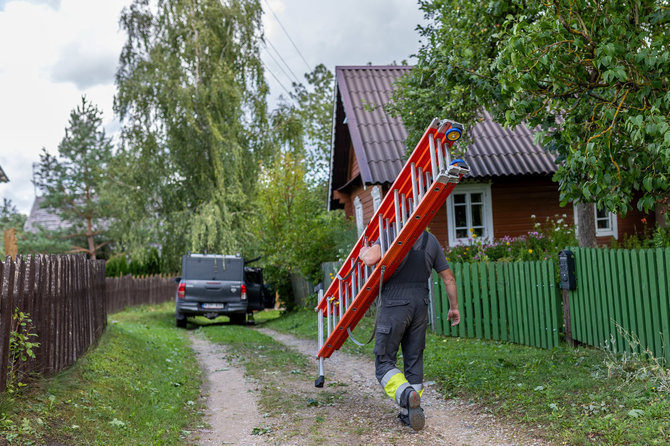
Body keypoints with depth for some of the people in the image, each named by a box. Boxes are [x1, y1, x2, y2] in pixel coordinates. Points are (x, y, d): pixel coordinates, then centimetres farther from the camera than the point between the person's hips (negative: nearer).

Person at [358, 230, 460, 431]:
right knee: (414, 362, 14)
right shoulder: (431, 240, 10)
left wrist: (363, 253, 2)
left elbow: (371, 259, -23)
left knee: (384, 363, 2)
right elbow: (448, 277, 15)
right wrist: (454, 307, 26)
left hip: (394, 305, -5)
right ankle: (410, 413, 16)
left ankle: (406, 394, -24)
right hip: (420, 306, 5)